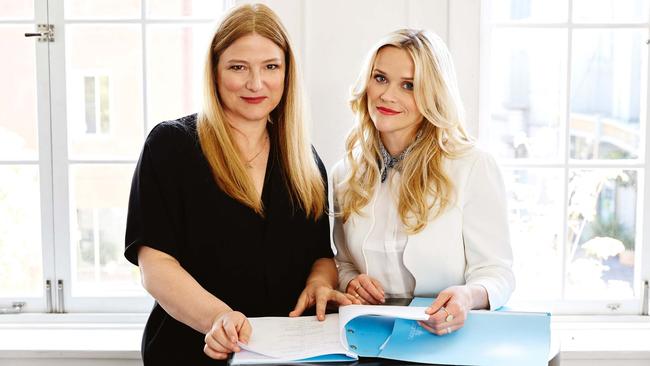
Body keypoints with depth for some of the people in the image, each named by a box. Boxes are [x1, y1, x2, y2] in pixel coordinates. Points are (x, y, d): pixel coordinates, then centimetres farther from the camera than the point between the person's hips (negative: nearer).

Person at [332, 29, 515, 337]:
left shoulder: (474, 167, -7)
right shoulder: (345, 174, 8)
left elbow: (496, 271, -6)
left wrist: (469, 296, -27)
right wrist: (350, 283, -3)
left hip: (449, 335, -3)